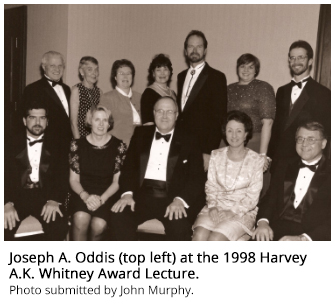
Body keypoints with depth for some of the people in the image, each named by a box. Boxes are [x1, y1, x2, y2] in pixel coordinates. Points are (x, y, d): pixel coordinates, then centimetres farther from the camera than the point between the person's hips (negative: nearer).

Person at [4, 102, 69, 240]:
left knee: (59, 225, -28)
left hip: (45, 196, 0)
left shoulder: (56, 145, 9)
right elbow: (5, 175, 0)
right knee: (5, 226, -27)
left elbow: (62, 176, 1)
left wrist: (55, 200, -19)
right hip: (18, 195, 0)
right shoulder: (13, 144, 8)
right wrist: (7, 203, -19)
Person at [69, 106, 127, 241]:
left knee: (99, 225, -26)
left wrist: (102, 198, -16)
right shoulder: (77, 145, 4)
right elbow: (74, 180, 4)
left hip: (106, 196, 0)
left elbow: (117, 181, 0)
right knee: (81, 218, -30)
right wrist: (85, 196, -15)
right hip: (83, 193, 1)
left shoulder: (119, 146, 1)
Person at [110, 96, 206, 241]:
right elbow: (129, 166, 11)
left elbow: (197, 177, 1)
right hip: (142, 195, 2)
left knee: (179, 225, -31)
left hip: (173, 197, -2)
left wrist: (180, 200, -17)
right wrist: (127, 193, -8)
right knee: (118, 215, -25)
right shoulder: (141, 134, 17)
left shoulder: (188, 141, 9)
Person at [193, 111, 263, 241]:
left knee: (216, 238, -29)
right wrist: (213, 206, -10)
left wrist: (232, 212, -15)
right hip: (216, 209, 3)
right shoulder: (216, 155, 10)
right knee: (199, 235, -27)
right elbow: (210, 186, 8)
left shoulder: (256, 161, 0)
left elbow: (252, 197, -2)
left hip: (243, 211, -2)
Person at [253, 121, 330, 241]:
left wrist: (302, 238, -21)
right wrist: (263, 222, -9)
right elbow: (270, 198, 12)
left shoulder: (330, 173, 1)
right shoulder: (284, 166, 17)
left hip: (312, 236, -3)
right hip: (276, 230, 3)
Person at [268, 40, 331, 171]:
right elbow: (276, 126, 13)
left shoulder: (323, 94, -4)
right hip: (279, 159, 5)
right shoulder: (282, 91, 12)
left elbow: (325, 132, -6)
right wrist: (270, 156, 6)